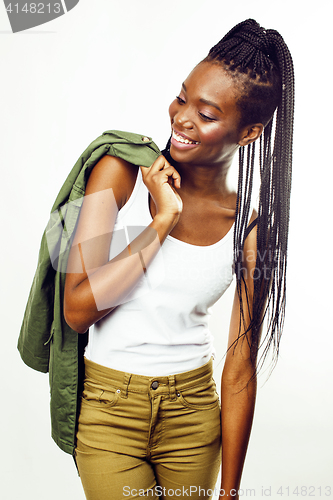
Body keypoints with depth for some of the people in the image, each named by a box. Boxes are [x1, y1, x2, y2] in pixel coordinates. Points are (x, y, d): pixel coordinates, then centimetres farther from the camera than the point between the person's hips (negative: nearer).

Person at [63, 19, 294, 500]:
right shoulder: (121, 172, -10)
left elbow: (240, 373, -4)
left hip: (195, 412, 2)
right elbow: (78, 310, -18)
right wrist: (162, 219, -19)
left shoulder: (251, 227, -6)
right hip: (109, 410, -1)